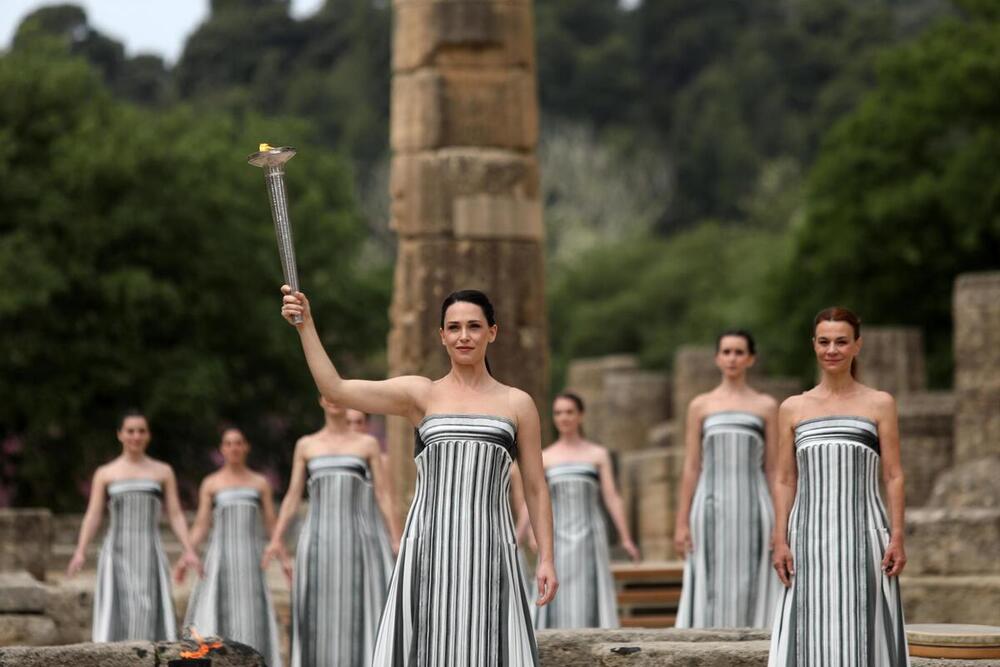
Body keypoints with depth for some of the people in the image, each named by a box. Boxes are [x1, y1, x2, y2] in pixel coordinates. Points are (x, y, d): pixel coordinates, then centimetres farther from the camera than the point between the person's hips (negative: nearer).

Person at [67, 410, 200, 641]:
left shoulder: (163, 472, 11)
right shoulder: (105, 474, 9)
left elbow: (176, 516, 7)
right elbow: (93, 517, 2)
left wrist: (188, 551, -7)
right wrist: (80, 552, -12)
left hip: (149, 554, 1)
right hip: (117, 554, 0)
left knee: (148, 614, -11)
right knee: (117, 615, -10)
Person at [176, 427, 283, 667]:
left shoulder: (260, 483, 10)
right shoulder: (211, 484, 7)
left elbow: (271, 525, 9)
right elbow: (201, 526, 4)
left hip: (251, 559, 1)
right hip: (220, 558, -1)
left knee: (252, 618, -4)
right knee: (216, 617, -10)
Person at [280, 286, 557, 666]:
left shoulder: (517, 404, 10)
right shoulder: (420, 394, 8)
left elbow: (535, 489, 11)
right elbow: (335, 389, -1)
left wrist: (546, 558, 3)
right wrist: (305, 325, -9)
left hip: (488, 552, 0)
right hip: (428, 549, 0)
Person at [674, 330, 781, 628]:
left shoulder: (766, 406, 8)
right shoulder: (700, 406, 8)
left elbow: (773, 469, 6)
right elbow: (691, 468, 6)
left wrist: (779, 523, -1)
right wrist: (681, 523, -1)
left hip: (752, 508, 0)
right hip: (712, 510, 0)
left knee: (751, 590, -2)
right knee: (710, 592, -3)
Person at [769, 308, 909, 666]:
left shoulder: (880, 404, 5)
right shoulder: (793, 408, 9)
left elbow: (893, 477, 3)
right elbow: (785, 481, 9)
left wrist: (897, 537, -5)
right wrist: (780, 540, 0)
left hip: (863, 534, -1)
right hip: (810, 537, 2)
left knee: (862, 631, -2)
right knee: (812, 634, -1)